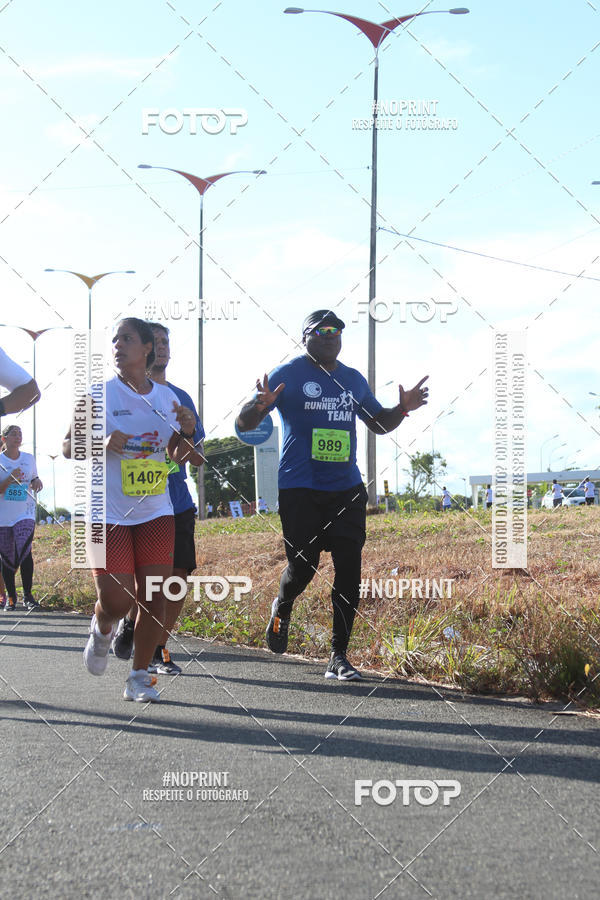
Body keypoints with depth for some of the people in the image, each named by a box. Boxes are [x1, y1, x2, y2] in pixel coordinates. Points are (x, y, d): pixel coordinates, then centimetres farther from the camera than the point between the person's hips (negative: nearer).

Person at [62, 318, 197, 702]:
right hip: (107, 512, -3)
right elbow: (67, 447, 0)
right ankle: (102, 629, 27)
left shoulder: (167, 396, 8)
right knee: (116, 600, -10)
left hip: (156, 511, 3)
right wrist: (100, 443, -19)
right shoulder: (99, 394, -2)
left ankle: (139, 676, 11)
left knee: (154, 596, -3)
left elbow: (179, 455, 18)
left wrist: (187, 431, -4)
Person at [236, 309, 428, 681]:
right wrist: (261, 406, -28)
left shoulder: (353, 379, 15)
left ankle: (338, 657, 4)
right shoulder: (288, 375, -2)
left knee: (349, 569, -4)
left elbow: (379, 423, 27)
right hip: (300, 489, -4)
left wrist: (403, 409, 6)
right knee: (304, 565, -6)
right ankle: (282, 608, 30)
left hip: (347, 489, 4)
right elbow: (244, 424, -5)